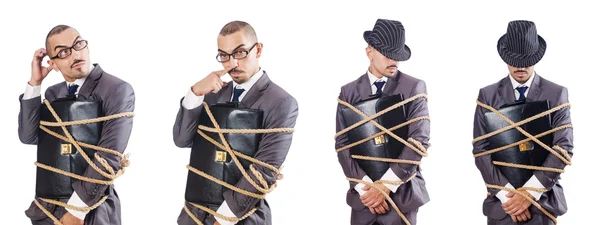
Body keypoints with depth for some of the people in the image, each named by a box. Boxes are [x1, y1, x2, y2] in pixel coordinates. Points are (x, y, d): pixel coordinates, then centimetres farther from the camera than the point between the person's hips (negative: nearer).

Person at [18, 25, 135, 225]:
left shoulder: (118, 90, -10)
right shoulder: (53, 94, 11)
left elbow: (109, 157, -18)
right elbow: (29, 137, -1)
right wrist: (35, 83, -6)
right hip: (47, 207, 5)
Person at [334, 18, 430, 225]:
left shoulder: (414, 88, 0)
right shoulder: (349, 92, 7)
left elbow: (419, 140, -8)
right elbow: (343, 144, 2)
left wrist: (387, 185, -14)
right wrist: (365, 186, -11)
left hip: (401, 194, -2)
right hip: (363, 195, 2)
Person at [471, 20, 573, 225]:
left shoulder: (556, 94, 1)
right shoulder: (487, 96, 3)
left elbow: (564, 148, -5)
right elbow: (481, 150, -1)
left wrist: (531, 192, -13)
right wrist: (506, 194, -11)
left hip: (543, 199, -1)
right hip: (501, 200, 1)